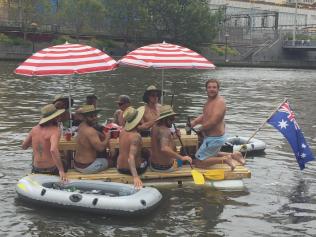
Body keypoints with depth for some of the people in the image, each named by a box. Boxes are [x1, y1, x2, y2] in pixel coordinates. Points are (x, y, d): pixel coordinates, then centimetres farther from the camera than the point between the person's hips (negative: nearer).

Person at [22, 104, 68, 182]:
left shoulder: (35, 129, 3)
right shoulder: (55, 131, -15)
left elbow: (24, 146, 15)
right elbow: (53, 150, -32)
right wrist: (61, 170, -31)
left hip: (36, 170, 5)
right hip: (51, 170, -5)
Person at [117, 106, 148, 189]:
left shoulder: (123, 131, -6)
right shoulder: (136, 136, -29)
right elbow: (131, 158, -38)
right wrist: (135, 177, -45)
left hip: (120, 168, 6)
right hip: (133, 168, -6)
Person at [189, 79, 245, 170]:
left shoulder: (219, 102, -23)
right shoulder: (210, 100, 8)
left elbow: (213, 122, -30)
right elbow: (204, 115, 15)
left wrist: (201, 129, -13)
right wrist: (194, 122, -3)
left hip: (214, 139, -10)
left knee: (199, 163, -4)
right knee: (212, 155, 32)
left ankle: (224, 159, -4)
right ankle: (233, 155, 23)